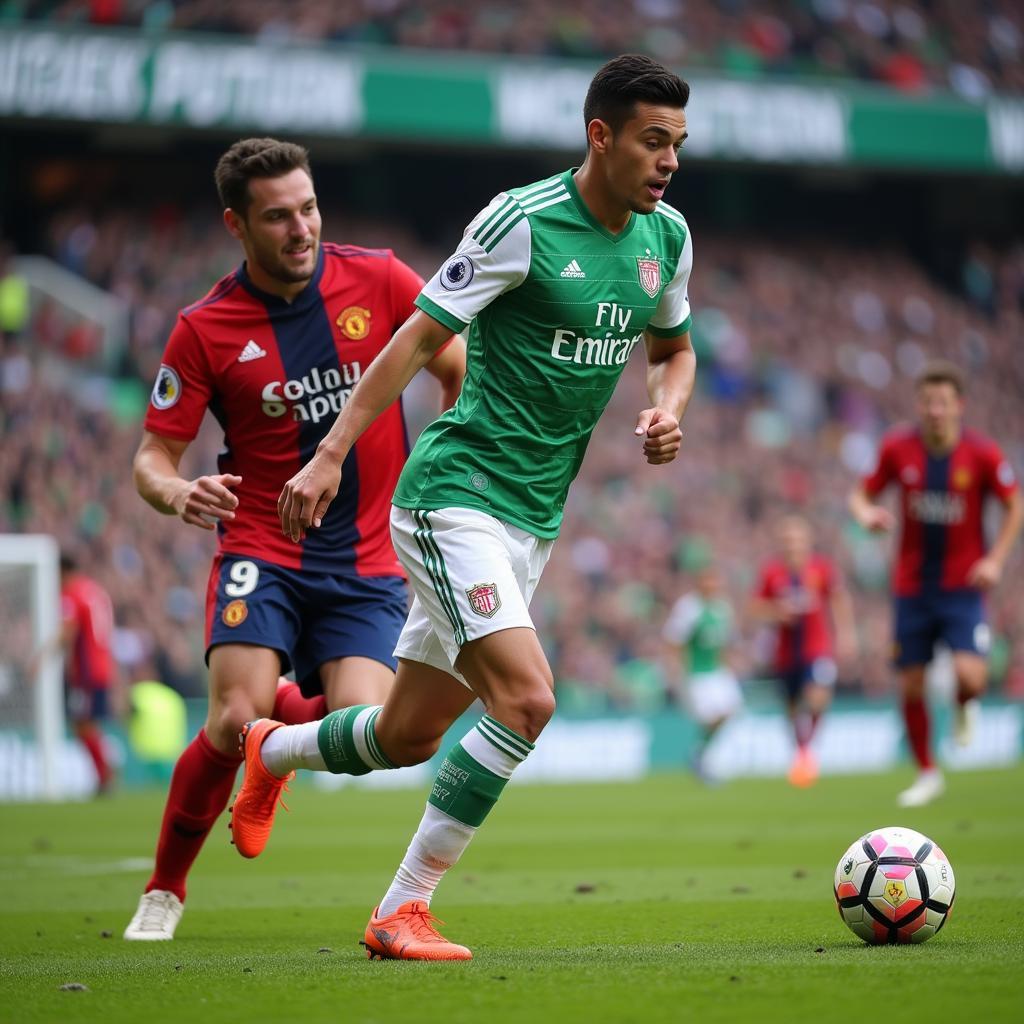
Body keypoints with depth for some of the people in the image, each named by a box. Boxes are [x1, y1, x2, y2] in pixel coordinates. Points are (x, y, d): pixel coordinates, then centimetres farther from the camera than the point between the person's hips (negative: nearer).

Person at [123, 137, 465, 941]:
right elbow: (152, 458, -2)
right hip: (262, 550, -1)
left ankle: (286, 720, 23)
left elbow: (462, 371, 8)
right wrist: (178, 493, -25)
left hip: (369, 560, 1)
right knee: (235, 722, -20)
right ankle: (164, 890, 6)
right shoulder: (205, 330, -5)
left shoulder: (377, 279, -3)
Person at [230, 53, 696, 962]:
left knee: (411, 734, 14)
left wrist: (666, 410, 1)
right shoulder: (523, 221, -15)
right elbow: (419, 339, -11)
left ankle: (273, 751, 46)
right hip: (456, 496, -8)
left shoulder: (667, 237, 7)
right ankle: (403, 911, -12)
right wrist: (331, 455, -13)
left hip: (532, 518, 8)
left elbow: (674, 350, 24)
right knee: (526, 697, -23)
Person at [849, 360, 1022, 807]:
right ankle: (927, 774, 22)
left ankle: (965, 707, 18)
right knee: (910, 686, 3)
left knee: (970, 676, -21)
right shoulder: (897, 447, -5)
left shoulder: (982, 453, -10)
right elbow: (862, 494, 7)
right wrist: (866, 513, -17)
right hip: (912, 585, 2)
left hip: (963, 586, -2)